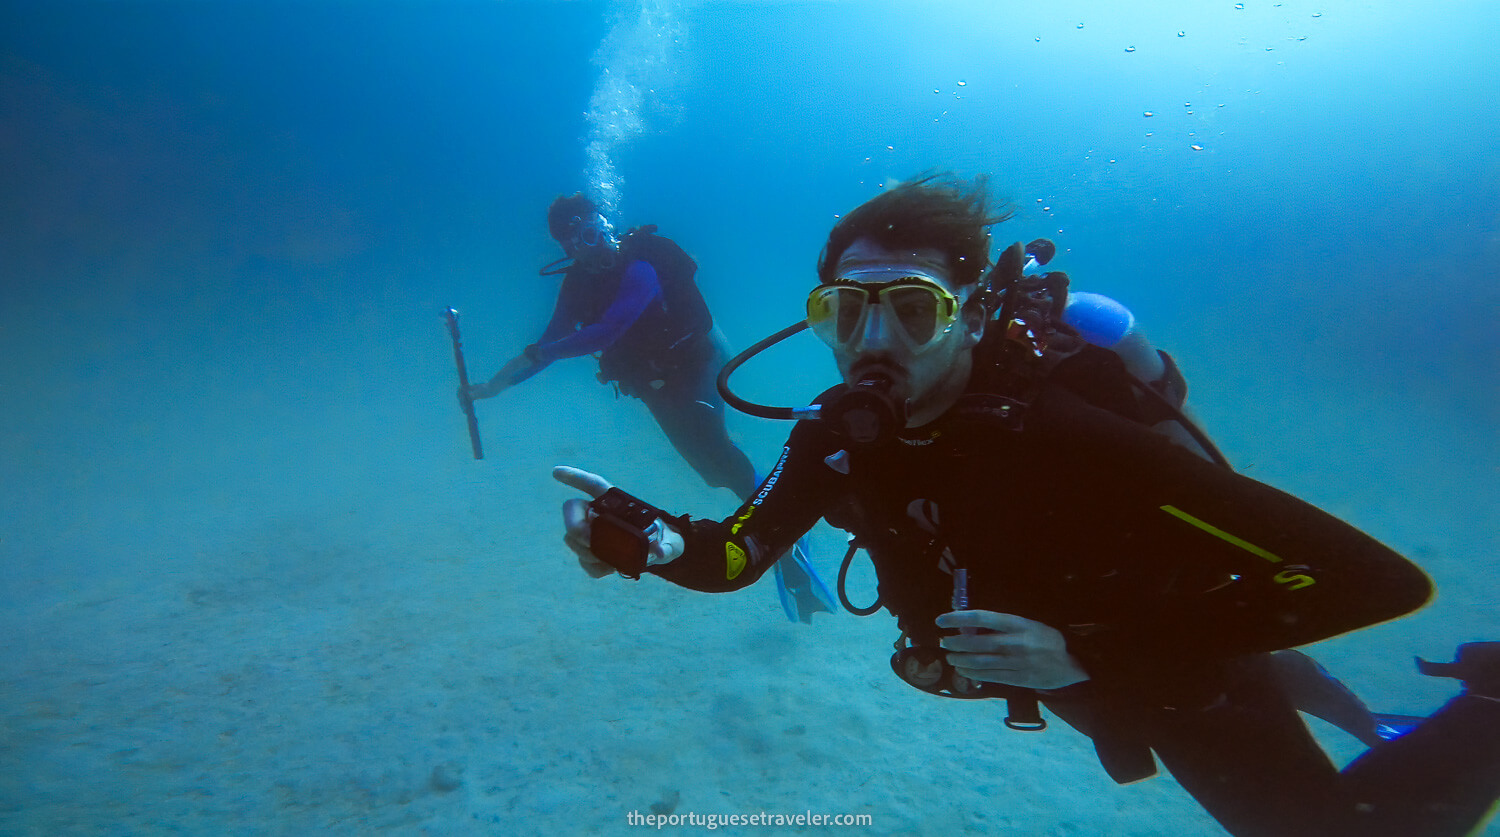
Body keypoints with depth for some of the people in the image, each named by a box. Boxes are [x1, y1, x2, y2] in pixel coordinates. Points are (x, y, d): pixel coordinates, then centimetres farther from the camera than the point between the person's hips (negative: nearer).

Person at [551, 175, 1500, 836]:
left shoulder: (1066, 437, -41)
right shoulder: (839, 432, -22)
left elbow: (1376, 577, -39)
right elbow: (736, 554, -18)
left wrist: (1087, 654, -40)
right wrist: (644, 536, -39)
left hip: (1174, 672, -5)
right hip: (1066, 673, 6)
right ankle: (1277, 677, 52)